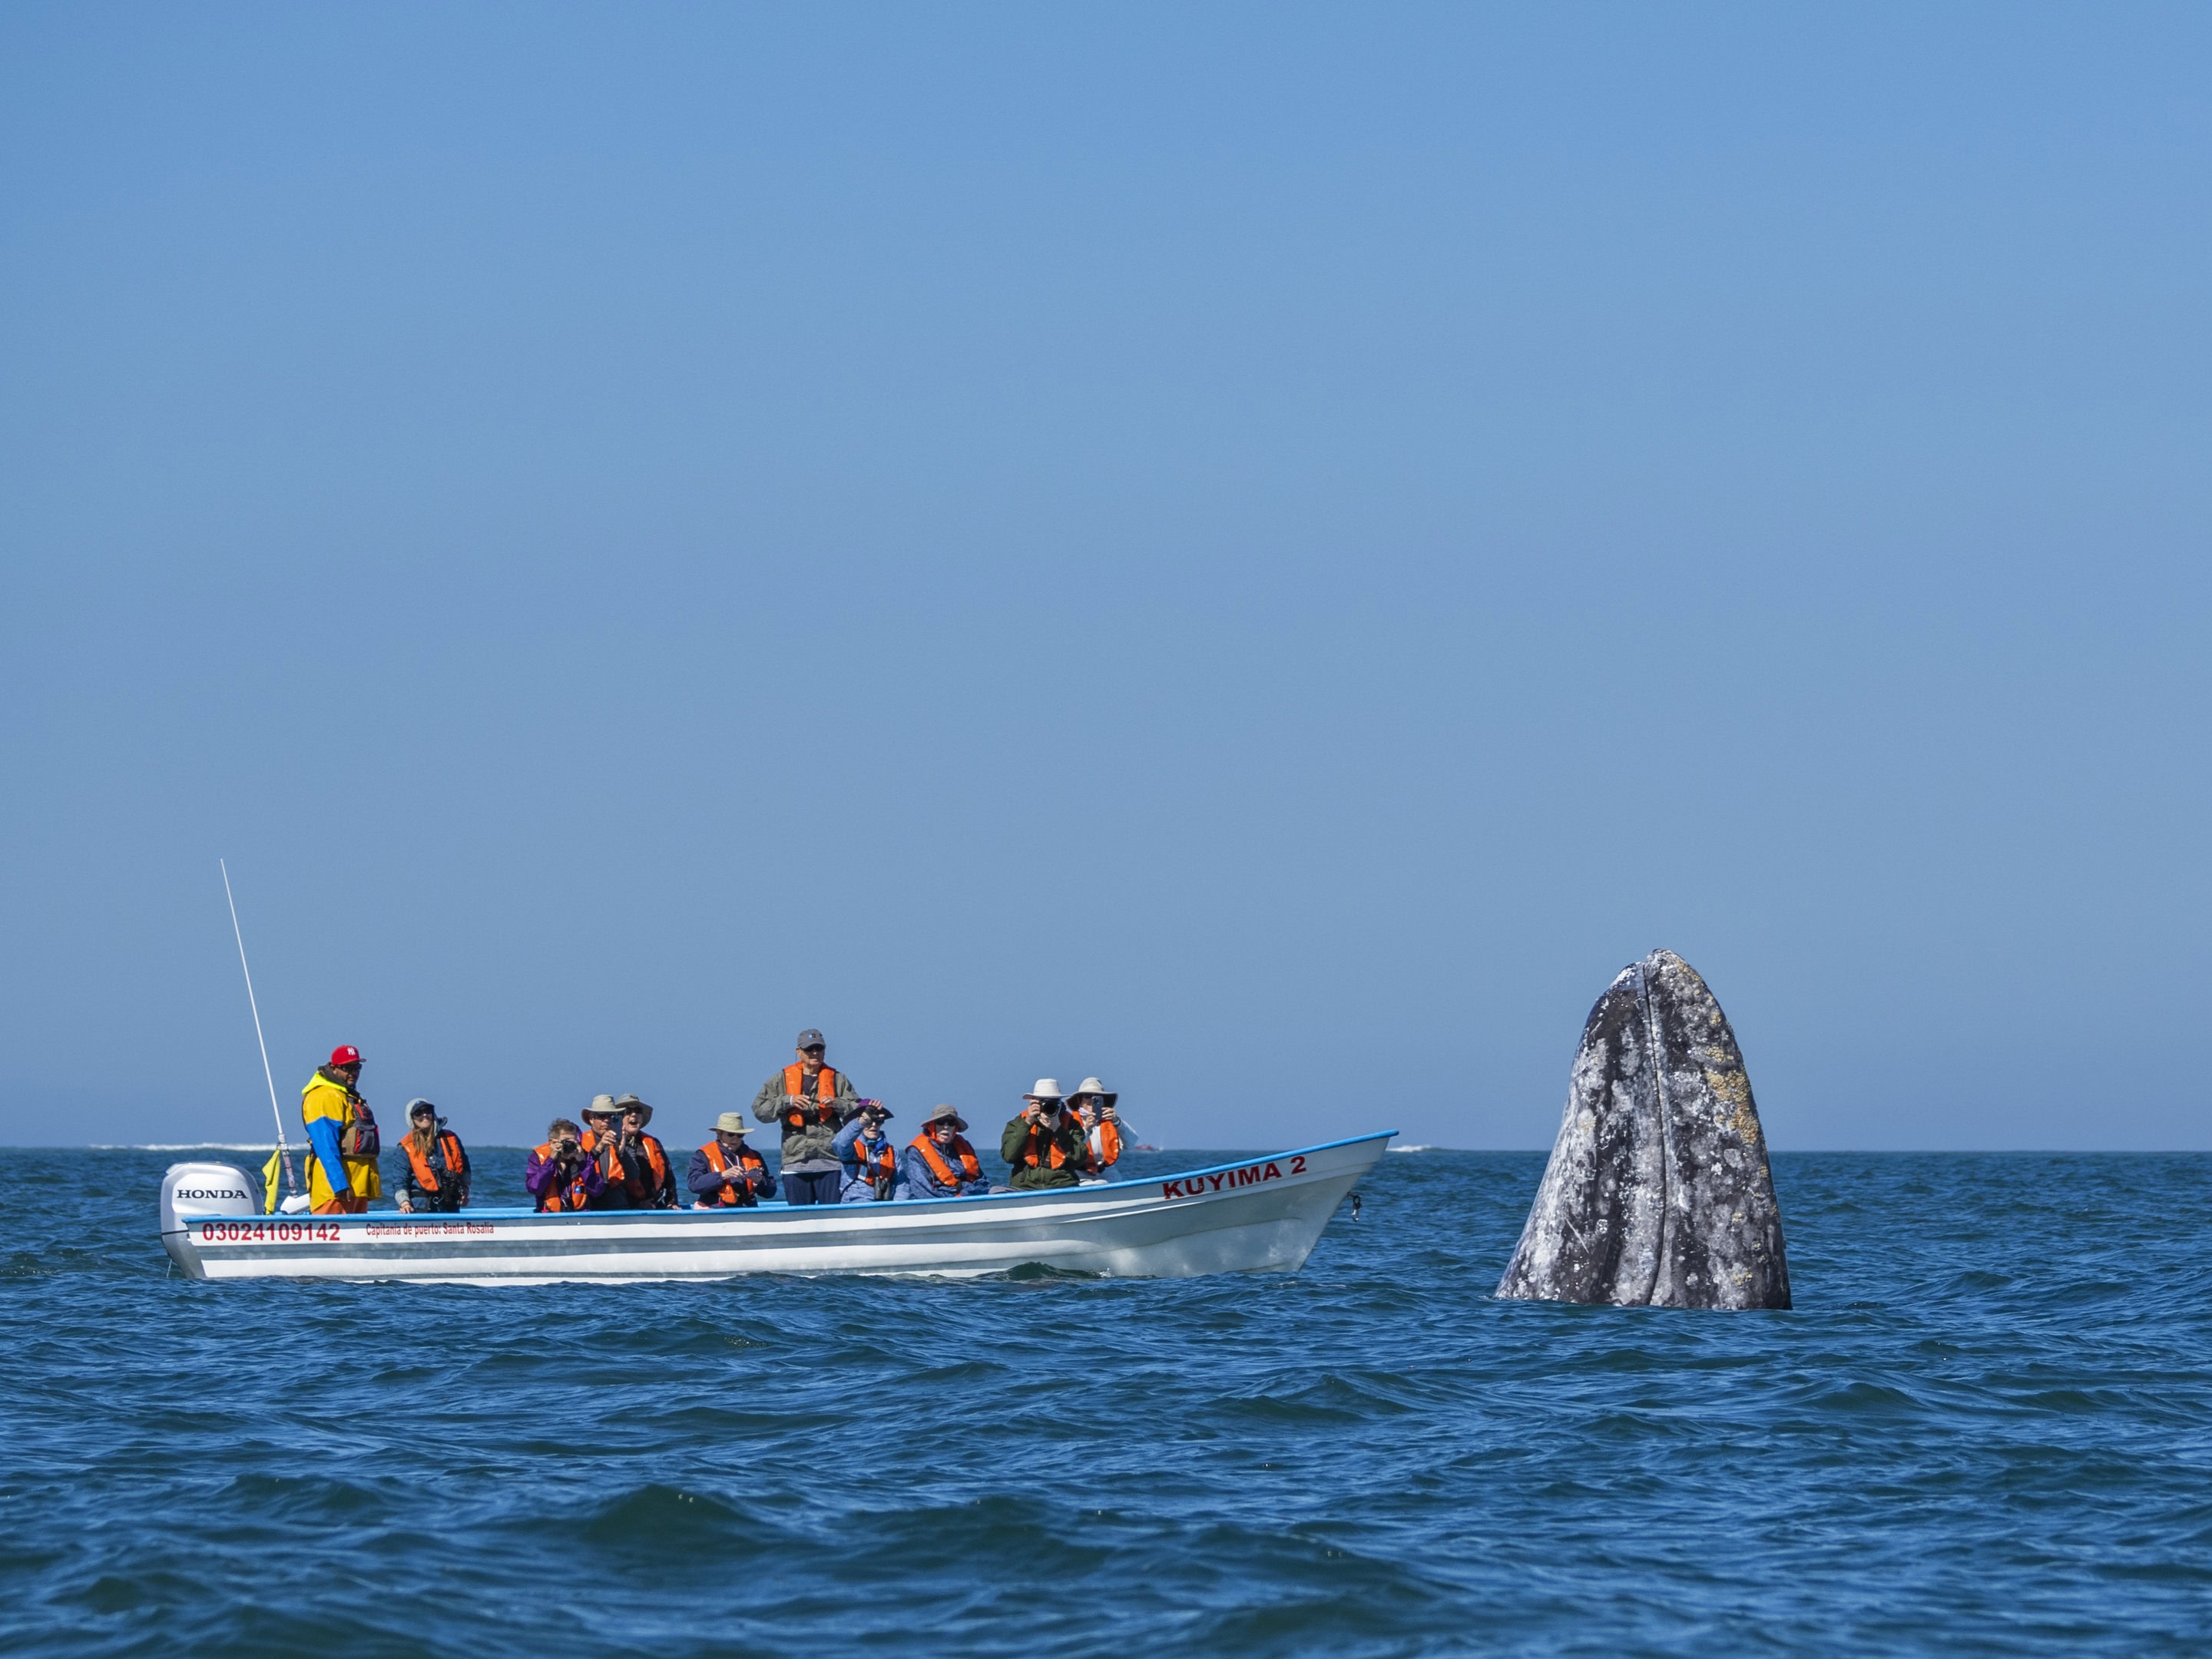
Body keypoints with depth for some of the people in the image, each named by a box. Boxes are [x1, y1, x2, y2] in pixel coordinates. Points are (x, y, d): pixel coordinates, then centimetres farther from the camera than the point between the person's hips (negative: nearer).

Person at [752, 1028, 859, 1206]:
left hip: (830, 1161, 0)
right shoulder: (782, 1080, 12)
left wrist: (837, 1104, -9)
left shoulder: (838, 1079, 13)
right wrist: (788, 1101, -9)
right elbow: (759, 1109, 4)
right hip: (795, 1162, 0)